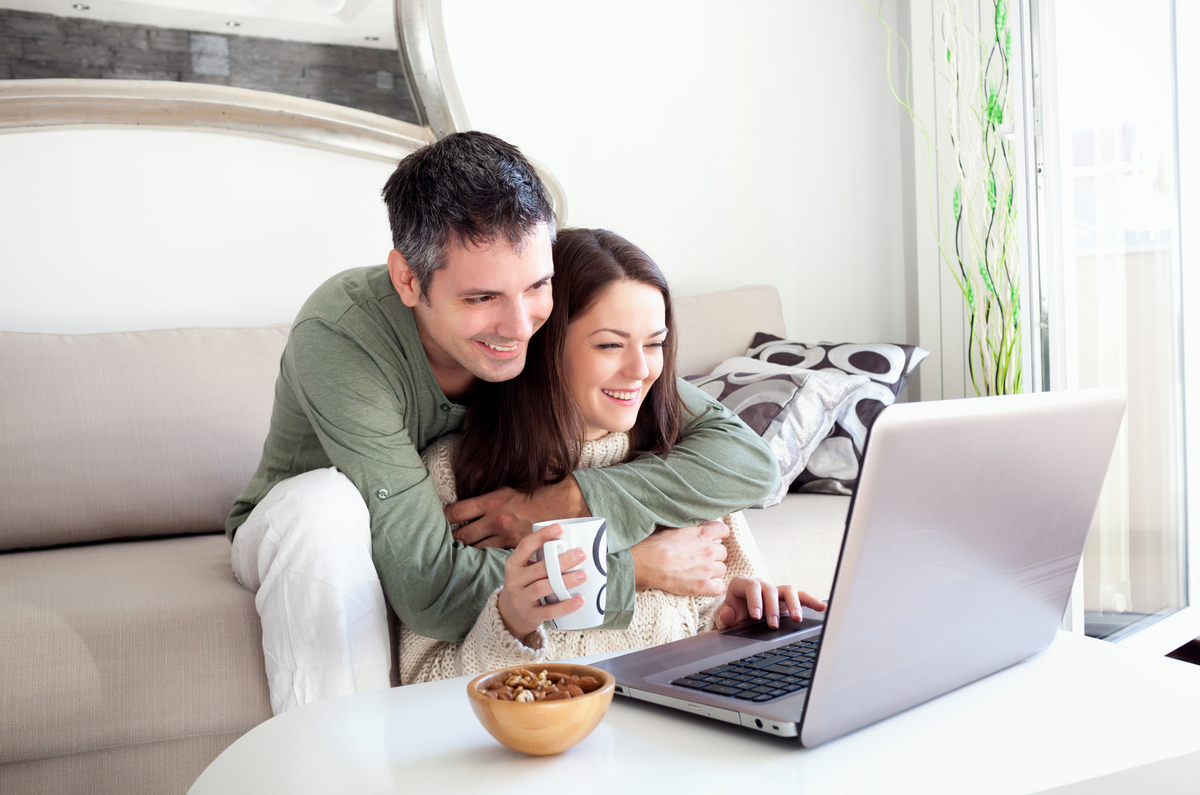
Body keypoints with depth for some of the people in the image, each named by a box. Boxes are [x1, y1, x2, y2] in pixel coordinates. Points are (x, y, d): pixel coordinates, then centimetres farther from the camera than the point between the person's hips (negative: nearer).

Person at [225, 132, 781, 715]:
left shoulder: (554, 326, -23)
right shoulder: (337, 335, -36)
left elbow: (747, 459, -26)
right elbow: (430, 592, -39)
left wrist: (567, 502, -36)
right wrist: (638, 568, -33)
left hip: (458, 534, 4)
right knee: (325, 498, -36)